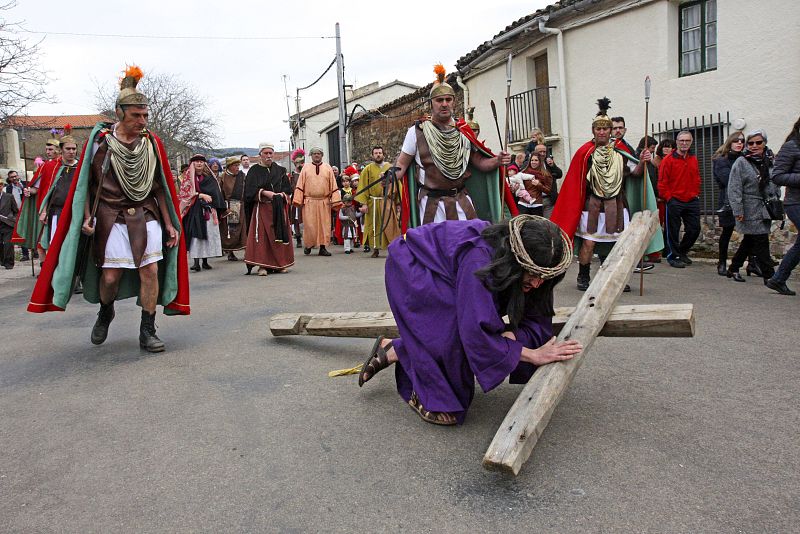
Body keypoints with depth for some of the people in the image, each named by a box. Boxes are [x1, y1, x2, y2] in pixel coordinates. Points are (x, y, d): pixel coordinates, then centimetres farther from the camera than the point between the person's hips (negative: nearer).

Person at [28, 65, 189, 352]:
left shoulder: (152, 142, 2)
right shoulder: (100, 140, -2)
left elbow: (160, 187, 6)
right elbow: (86, 183, 4)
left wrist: (169, 224, 3)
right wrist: (87, 217, -6)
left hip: (146, 216, 1)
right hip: (111, 217, -1)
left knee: (150, 271, -6)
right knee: (110, 276, -1)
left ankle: (147, 332, 6)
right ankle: (105, 313, 32)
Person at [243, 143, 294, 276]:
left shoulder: (280, 170, 12)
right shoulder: (254, 171, 4)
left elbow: (288, 188, 10)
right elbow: (250, 190, -5)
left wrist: (282, 194, -9)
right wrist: (265, 192, -17)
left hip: (279, 208, 3)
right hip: (261, 208, -3)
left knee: (280, 234, 2)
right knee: (262, 236, -9)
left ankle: (280, 263, 9)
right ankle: (262, 265, -9)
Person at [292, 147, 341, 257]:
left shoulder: (327, 168, 9)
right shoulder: (305, 168, 8)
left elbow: (333, 186, 6)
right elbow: (300, 185, 4)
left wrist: (335, 201, -2)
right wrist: (298, 200, -5)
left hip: (324, 202, 1)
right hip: (309, 202, -1)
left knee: (324, 225, 1)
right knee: (309, 225, -2)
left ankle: (322, 247, 8)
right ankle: (308, 246, 16)